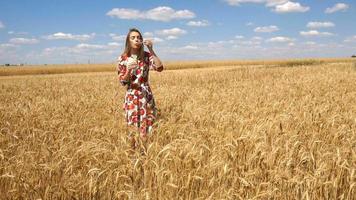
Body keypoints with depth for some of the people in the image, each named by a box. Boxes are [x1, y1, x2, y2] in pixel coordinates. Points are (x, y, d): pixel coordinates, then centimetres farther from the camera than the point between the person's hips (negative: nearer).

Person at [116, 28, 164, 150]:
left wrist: (151, 50, -20)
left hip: (146, 96, 1)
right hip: (131, 97, 0)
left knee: (146, 126, 3)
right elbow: (122, 82, -4)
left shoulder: (147, 56, -1)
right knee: (133, 127, 6)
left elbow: (160, 68, -17)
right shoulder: (122, 59, -2)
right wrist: (129, 70, -23)